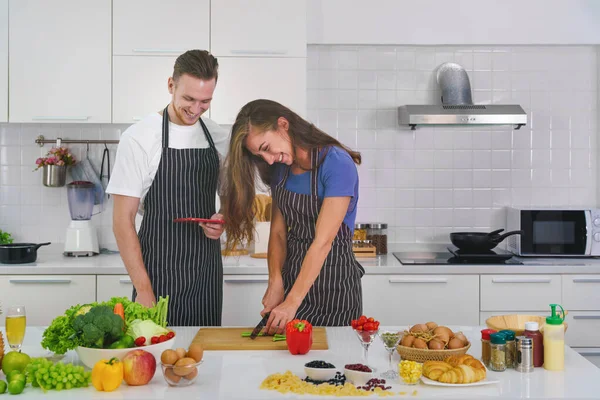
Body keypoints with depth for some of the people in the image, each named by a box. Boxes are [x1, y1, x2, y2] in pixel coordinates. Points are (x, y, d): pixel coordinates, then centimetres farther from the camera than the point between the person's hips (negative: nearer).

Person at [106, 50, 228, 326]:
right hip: (159, 276, -4)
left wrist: (223, 221, -6)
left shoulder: (219, 138, 5)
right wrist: (143, 289, -15)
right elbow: (122, 221, -9)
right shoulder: (139, 137, -9)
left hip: (208, 275, 4)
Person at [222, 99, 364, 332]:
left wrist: (292, 303, -26)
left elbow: (323, 241, -23)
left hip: (334, 284, -6)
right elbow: (278, 232, 3)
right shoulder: (280, 169, 5)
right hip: (293, 276, 6)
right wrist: (275, 283, -13)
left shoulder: (337, 164, -18)